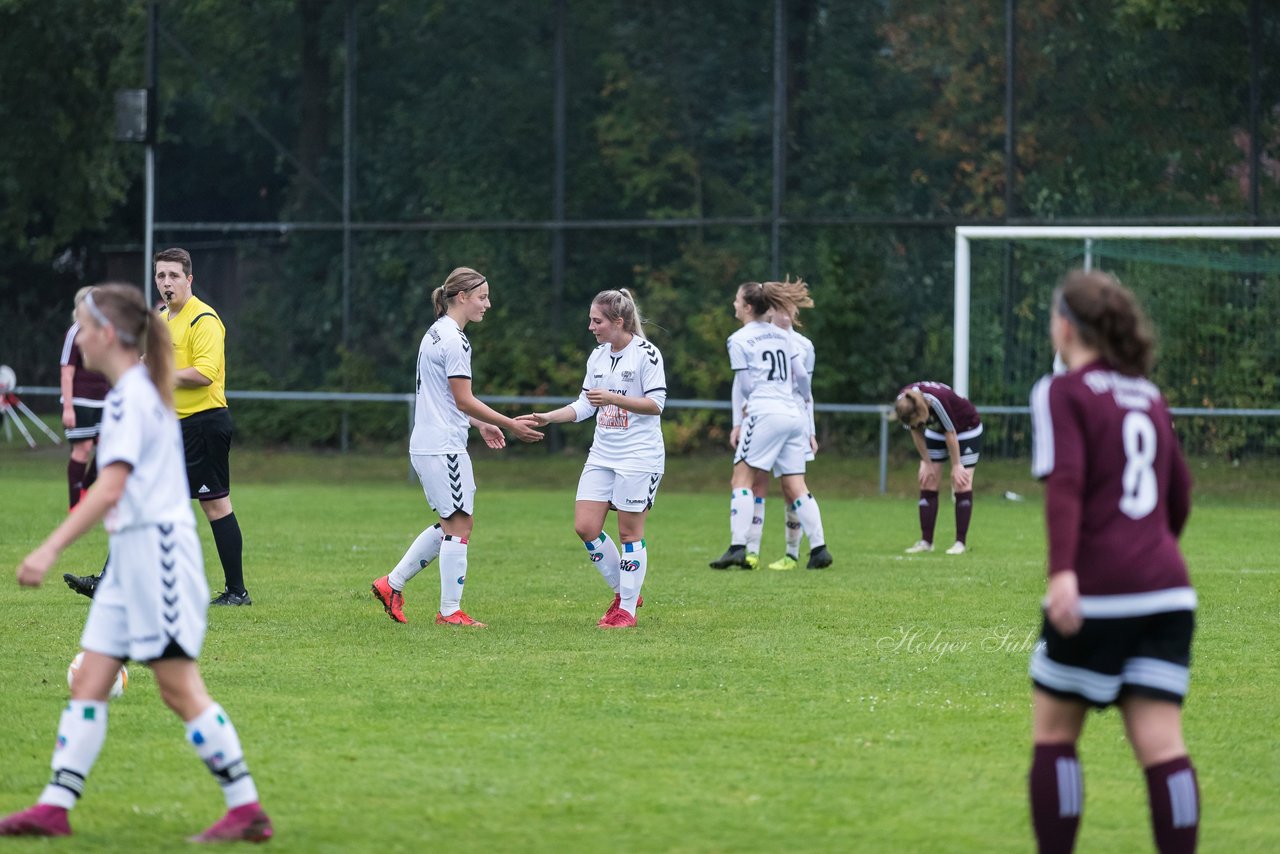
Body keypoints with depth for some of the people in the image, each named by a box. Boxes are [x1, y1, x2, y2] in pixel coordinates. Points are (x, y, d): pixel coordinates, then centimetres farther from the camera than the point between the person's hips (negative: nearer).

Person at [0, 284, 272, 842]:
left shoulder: (128, 397, -15)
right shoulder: (147, 390, 15)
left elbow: (110, 488, -24)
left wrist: (51, 549, -28)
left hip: (156, 545, -10)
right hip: (131, 553, 10)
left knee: (180, 688, -7)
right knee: (88, 683, 4)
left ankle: (247, 810, -3)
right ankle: (54, 807, 2)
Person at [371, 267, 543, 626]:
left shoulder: (436, 334, 15)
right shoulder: (454, 340, -16)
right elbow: (464, 400, -17)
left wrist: (481, 425, 22)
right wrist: (510, 424, -12)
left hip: (426, 444, 10)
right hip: (444, 447, -10)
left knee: (451, 523, 15)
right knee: (459, 523, -4)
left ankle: (392, 583, 16)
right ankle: (450, 610, 0)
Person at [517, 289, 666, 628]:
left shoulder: (646, 354, -11)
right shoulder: (597, 356, 11)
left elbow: (656, 404, -14)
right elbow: (584, 405, 16)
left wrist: (612, 398, -22)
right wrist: (546, 417, 4)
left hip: (638, 457, -7)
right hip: (602, 456, 7)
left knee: (629, 532, -2)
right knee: (585, 526, -1)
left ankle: (627, 609, 8)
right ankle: (624, 591, 17)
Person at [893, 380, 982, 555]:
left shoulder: (937, 401, -41)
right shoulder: (903, 402, -24)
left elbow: (951, 434, -28)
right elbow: (916, 433, -7)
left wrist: (956, 466, -18)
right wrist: (927, 463, -5)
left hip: (967, 430, -5)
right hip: (936, 432, 5)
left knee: (962, 486, -10)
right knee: (928, 484, -3)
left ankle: (960, 543, -6)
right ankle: (926, 541, 1)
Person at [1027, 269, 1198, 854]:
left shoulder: (1062, 393, -2)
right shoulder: (1150, 397, 17)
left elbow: (1065, 483, -17)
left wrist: (1063, 571, -27)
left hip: (1098, 590, -5)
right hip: (1167, 590, 5)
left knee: (1054, 734, 9)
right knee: (1161, 744, 0)